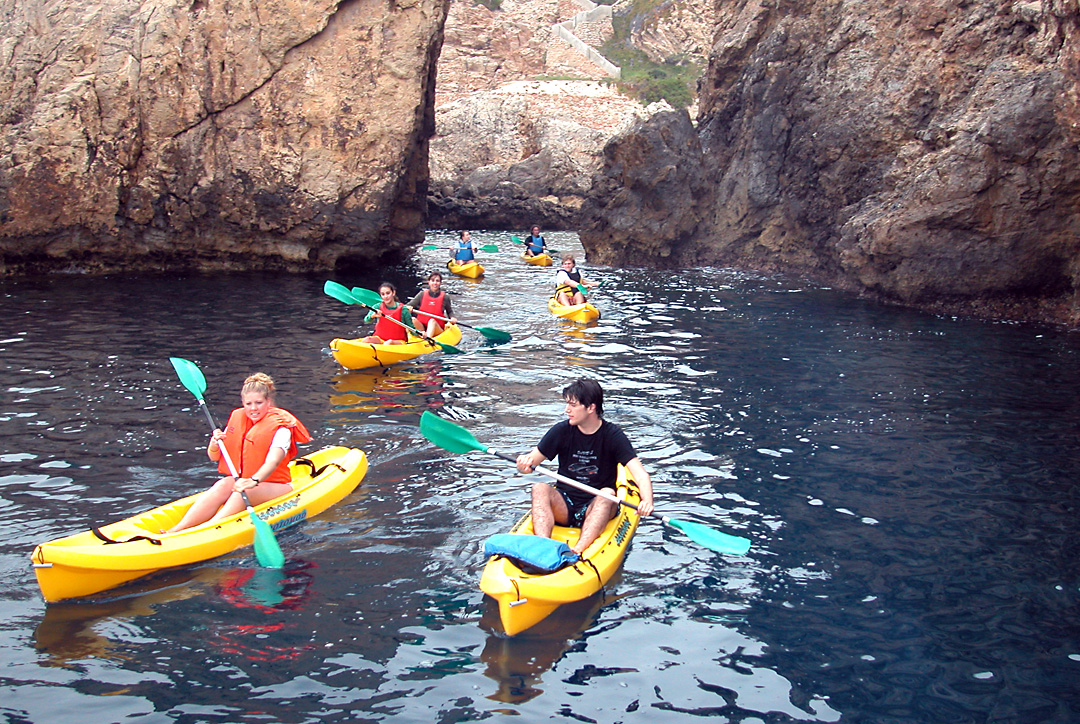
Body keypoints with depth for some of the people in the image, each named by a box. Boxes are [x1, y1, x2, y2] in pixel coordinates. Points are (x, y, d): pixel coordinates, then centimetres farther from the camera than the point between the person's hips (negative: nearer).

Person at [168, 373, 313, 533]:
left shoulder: (280, 428, -12)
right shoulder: (237, 419, 5)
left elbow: (273, 461, -30)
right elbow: (214, 457, 9)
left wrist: (254, 480, -49)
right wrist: (215, 444, -15)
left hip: (274, 486, -4)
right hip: (241, 480, 4)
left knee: (242, 492, -33)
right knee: (222, 485, -27)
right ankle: (178, 529, -39)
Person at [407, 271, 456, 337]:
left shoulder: (445, 297, 4)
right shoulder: (422, 294, 7)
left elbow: (449, 312, 17)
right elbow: (409, 304, 6)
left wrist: (452, 318, -5)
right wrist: (408, 307, -18)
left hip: (437, 328, -2)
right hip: (421, 327, 2)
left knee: (432, 321, -35)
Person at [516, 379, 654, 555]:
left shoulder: (612, 435, -6)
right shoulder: (562, 431, 0)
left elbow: (640, 473, -17)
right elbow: (531, 461, 1)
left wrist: (647, 500, -39)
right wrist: (524, 463, -25)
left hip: (595, 508, -2)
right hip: (563, 506, 2)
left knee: (608, 494, -32)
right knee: (540, 488, -25)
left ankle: (577, 551, -50)